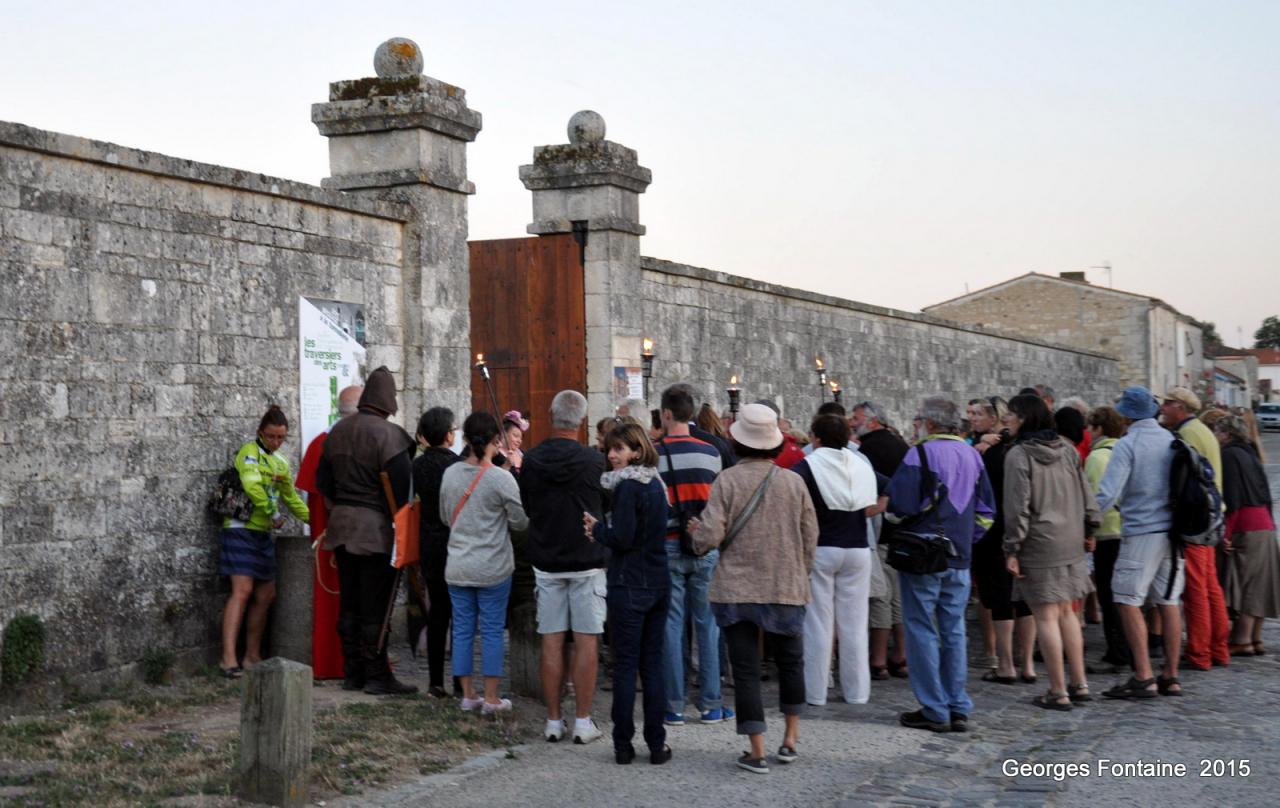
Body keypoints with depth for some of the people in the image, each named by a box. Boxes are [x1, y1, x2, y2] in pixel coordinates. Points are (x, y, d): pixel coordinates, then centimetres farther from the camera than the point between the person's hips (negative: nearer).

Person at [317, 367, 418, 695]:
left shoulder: (338, 431, 8)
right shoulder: (388, 434, -15)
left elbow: (323, 481, 16)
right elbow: (401, 487, -17)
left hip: (342, 526, 7)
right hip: (377, 528, -7)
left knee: (349, 603, 12)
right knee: (375, 606, -2)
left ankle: (353, 672, 18)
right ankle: (377, 676, 1)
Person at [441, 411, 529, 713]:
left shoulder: (450, 474, 0)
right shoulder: (502, 479, -14)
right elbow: (521, 522, -7)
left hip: (457, 567, 4)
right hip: (493, 568, -4)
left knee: (462, 629, 10)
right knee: (492, 631, 4)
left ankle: (468, 695, 16)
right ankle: (491, 698, 8)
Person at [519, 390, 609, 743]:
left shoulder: (530, 461, -3)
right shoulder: (595, 461, -10)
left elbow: (526, 508, 8)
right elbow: (609, 505, 4)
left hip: (546, 562, 2)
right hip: (588, 561, -2)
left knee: (551, 641, 7)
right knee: (586, 641, 2)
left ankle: (553, 721, 10)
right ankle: (583, 722, 3)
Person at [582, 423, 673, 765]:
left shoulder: (628, 486, -14)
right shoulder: (655, 484, 12)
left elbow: (622, 538, -18)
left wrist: (597, 528, 0)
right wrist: (604, 530, 12)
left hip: (629, 586, -7)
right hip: (659, 583, 7)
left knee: (625, 666, -1)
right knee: (653, 665, 10)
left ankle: (623, 745, 3)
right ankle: (656, 744, 10)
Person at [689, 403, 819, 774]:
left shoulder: (727, 481, -9)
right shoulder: (794, 482, -2)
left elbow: (709, 537, -14)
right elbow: (810, 539, 3)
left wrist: (697, 532, 9)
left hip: (736, 589, -2)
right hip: (786, 588, 2)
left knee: (746, 670, 3)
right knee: (790, 661, 21)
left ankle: (757, 752, 2)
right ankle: (791, 739, 24)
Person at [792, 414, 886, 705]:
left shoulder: (809, 466, -8)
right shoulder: (862, 466, 7)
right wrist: (875, 509, 11)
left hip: (819, 550, -4)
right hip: (857, 550, 4)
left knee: (818, 623, 2)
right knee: (854, 623, 9)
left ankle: (815, 692, 5)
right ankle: (856, 690, 14)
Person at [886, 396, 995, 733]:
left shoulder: (920, 455, -13)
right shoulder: (972, 455, 10)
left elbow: (899, 506, -18)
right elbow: (986, 511, 14)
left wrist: (890, 515, 3)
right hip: (959, 558, 6)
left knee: (921, 629, 1)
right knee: (954, 631, 11)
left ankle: (934, 711, 1)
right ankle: (958, 709, 12)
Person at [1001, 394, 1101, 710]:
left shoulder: (1018, 455, -11)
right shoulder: (1067, 449, 9)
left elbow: (1017, 506, -14)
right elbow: (1085, 492, 12)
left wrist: (1012, 548, -10)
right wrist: (1089, 528, 20)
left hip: (1040, 543, -7)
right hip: (1071, 541, 7)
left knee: (1046, 616, -2)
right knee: (1065, 611, 17)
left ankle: (1058, 692, 1)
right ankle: (1079, 684, 20)